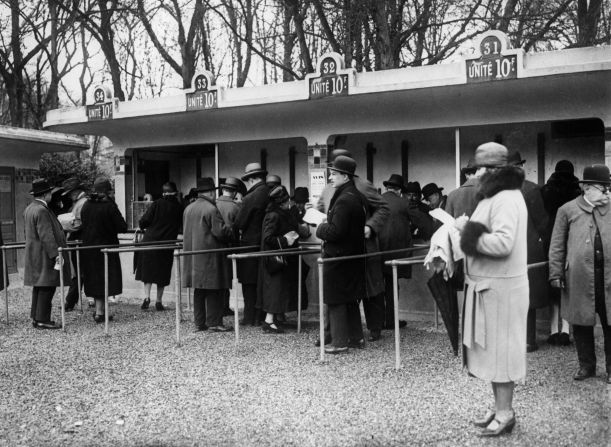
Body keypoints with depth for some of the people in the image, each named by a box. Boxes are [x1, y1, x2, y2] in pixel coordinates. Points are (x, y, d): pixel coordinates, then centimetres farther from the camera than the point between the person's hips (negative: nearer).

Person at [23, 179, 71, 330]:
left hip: (34, 255, 10)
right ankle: (42, 320, -5)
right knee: (47, 287, -7)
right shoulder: (42, 211, -18)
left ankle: (36, 317, 20)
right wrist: (56, 255, -23)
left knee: (39, 286, 14)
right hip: (44, 255, -10)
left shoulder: (29, 209, 14)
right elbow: (46, 236, -23)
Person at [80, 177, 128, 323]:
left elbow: (84, 225, 14)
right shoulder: (109, 206, -15)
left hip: (88, 248, 6)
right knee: (104, 280, 2)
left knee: (94, 280, 15)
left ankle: (98, 309, 25)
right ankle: (99, 313, 2)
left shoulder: (86, 205, 3)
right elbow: (123, 227, -13)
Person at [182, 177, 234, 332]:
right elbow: (221, 232, -17)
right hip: (210, 255, -8)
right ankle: (214, 323, 2)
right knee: (214, 290, -1)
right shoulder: (211, 209, -14)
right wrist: (232, 233, 1)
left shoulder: (188, 209, 12)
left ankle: (199, 323, 17)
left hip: (193, 255, 8)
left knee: (199, 291, 13)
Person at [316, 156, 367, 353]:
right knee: (350, 299, 18)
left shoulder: (344, 200, -20)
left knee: (335, 300, 0)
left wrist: (320, 229, -6)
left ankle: (340, 342, 6)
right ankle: (356, 337, 26)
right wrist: (326, 226, 15)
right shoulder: (358, 196, 9)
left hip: (338, 257, -9)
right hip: (354, 254, 9)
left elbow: (336, 231, -25)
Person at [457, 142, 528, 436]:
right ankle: (500, 408, 27)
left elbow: (502, 243, -29)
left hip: (501, 288, -10)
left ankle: (505, 414, 11)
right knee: (492, 348, 15)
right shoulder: (495, 197, 15)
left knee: (500, 349, 0)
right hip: (488, 285, 10)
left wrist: (468, 232, -18)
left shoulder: (506, 200, -18)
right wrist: (468, 229, -1)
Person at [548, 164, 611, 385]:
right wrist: (556, 273, -3)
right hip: (579, 278, -1)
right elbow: (557, 245, 2)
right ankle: (586, 365, 25)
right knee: (582, 324, 10)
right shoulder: (567, 211, 1)